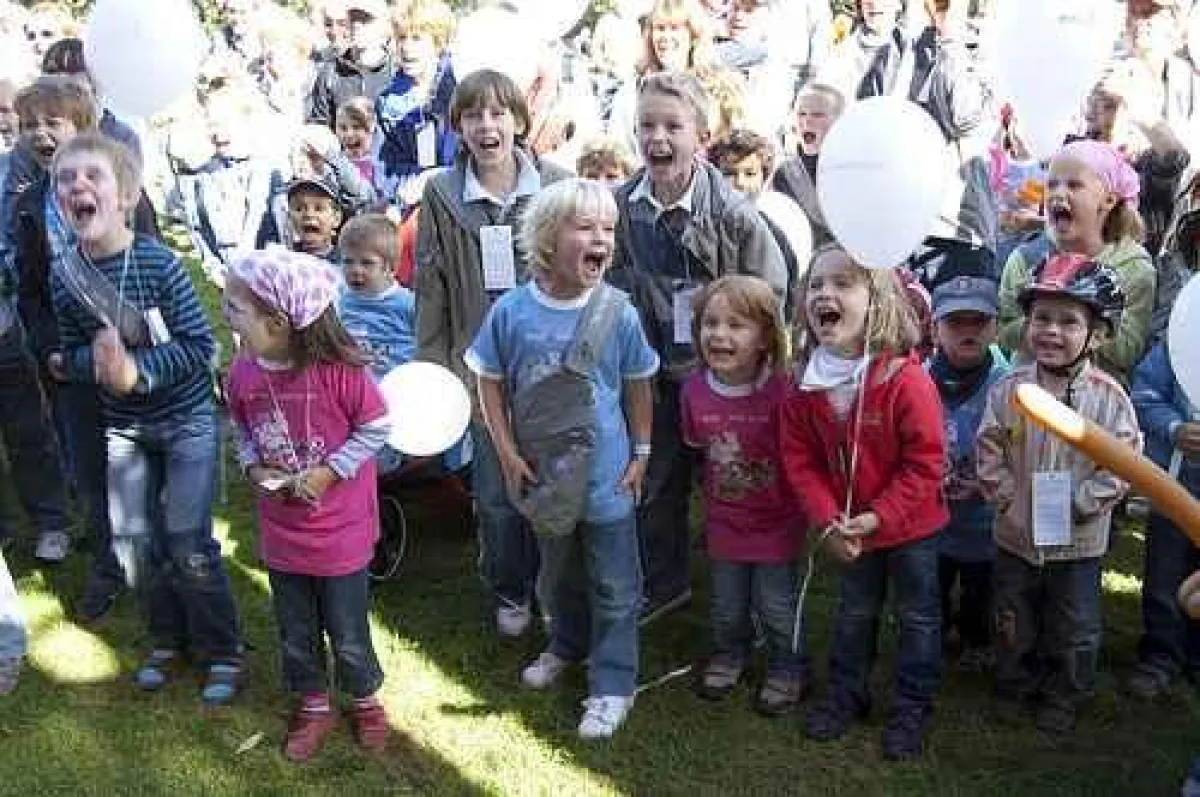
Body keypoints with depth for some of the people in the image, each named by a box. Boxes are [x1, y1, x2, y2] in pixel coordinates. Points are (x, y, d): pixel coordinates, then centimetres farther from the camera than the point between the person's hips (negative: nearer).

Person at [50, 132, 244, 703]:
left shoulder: (159, 263, -19)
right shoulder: (67, 281, -8)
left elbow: (199, 345, -17)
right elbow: (72, 355, 3)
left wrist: (136, 370, -28)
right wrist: (91, 362, -20)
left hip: (187, 418, -4)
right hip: (124, 426, 4)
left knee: (187, 540, -5)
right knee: (133, 539, 8)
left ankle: (221, 651, 13)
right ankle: (168, 639, 31)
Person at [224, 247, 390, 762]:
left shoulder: (337, 369, -24)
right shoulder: (243, 373, -8)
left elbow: (376, 428, -12)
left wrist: (327, 473, -18)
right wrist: (253, 469, -9)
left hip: (340, 532, -4)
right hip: (280, 532, 4)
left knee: (348, 633, 12)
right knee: (295, 632, 19)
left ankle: (366, 699, 39)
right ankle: (313, 704, 42)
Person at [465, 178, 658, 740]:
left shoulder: (617, 313, -15)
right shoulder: (511, 311, -14)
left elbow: (637, 388, -3)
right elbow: (490, 383, -3)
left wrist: (641, 454, 0)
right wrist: (507, 453, -7)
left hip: (606, 476, -2)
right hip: (543, 475, 2)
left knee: (613, 586, 8)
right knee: (557, 573, 25)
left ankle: (612, 684, 23)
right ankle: (568, 644, 49)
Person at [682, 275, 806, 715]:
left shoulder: (781, 391, -26)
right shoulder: (694, 389, -11)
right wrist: (713, 495, 6)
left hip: (776, 520, -4)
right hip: (724, 519, 4)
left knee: (776, 605, 12)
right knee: (726, 605, 22)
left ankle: (788, 668, 36)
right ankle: (729, 655, 48)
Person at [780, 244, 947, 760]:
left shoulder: (905, 379, -26)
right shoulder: (806, 383, -11)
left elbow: (925, 463, -22)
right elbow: (799, 459, -6)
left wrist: (879, 517, -24)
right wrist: (827, 521, -16)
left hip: (910, 524, -4)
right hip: (847, 528, 4)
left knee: (918, 616, 13)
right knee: (853, 611, 22)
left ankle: (913, 707, 29)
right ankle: (847, 693, 39)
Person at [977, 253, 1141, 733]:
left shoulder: (1109, 397, -14)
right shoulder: (1009, 390, -9)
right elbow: (989, 452, -4)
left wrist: (1078, 504, -18)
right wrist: (1007, 497, -12)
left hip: (1079, 540, -2)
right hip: (1016, 534, 2)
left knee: (1075, 629, 15)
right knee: (1014, 622, 19)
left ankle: (1064, 699, 36)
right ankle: (1015, 688, 41)